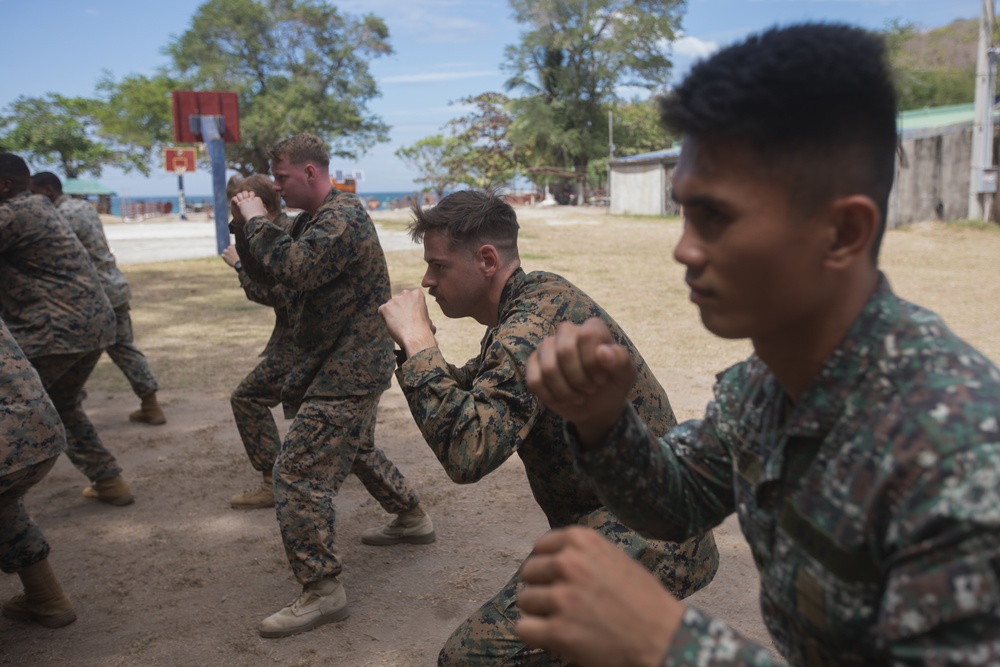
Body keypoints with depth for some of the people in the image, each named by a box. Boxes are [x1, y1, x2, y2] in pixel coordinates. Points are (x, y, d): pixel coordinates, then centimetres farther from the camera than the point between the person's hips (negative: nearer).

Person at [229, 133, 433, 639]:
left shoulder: (342, 217, -17)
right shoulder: (313, 219, 13)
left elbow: (295, 270, -33)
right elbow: (264, 272, 14)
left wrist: (257, 222, -19)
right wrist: (245, 226, -1)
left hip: (348, 370, -11)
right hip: (347, 365, 11)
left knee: (297, 470, -12)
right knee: (356, 448, 27)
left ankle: (321, 592, -4)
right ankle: (413, 516, 47)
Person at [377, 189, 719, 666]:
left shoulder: (536, 320, -23)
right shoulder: (540, 292, 7)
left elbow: (467, 451, -33)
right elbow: (473, 391, 18)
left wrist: (417, 342, -24)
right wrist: (419, 346, 1)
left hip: (640, 537, -10)